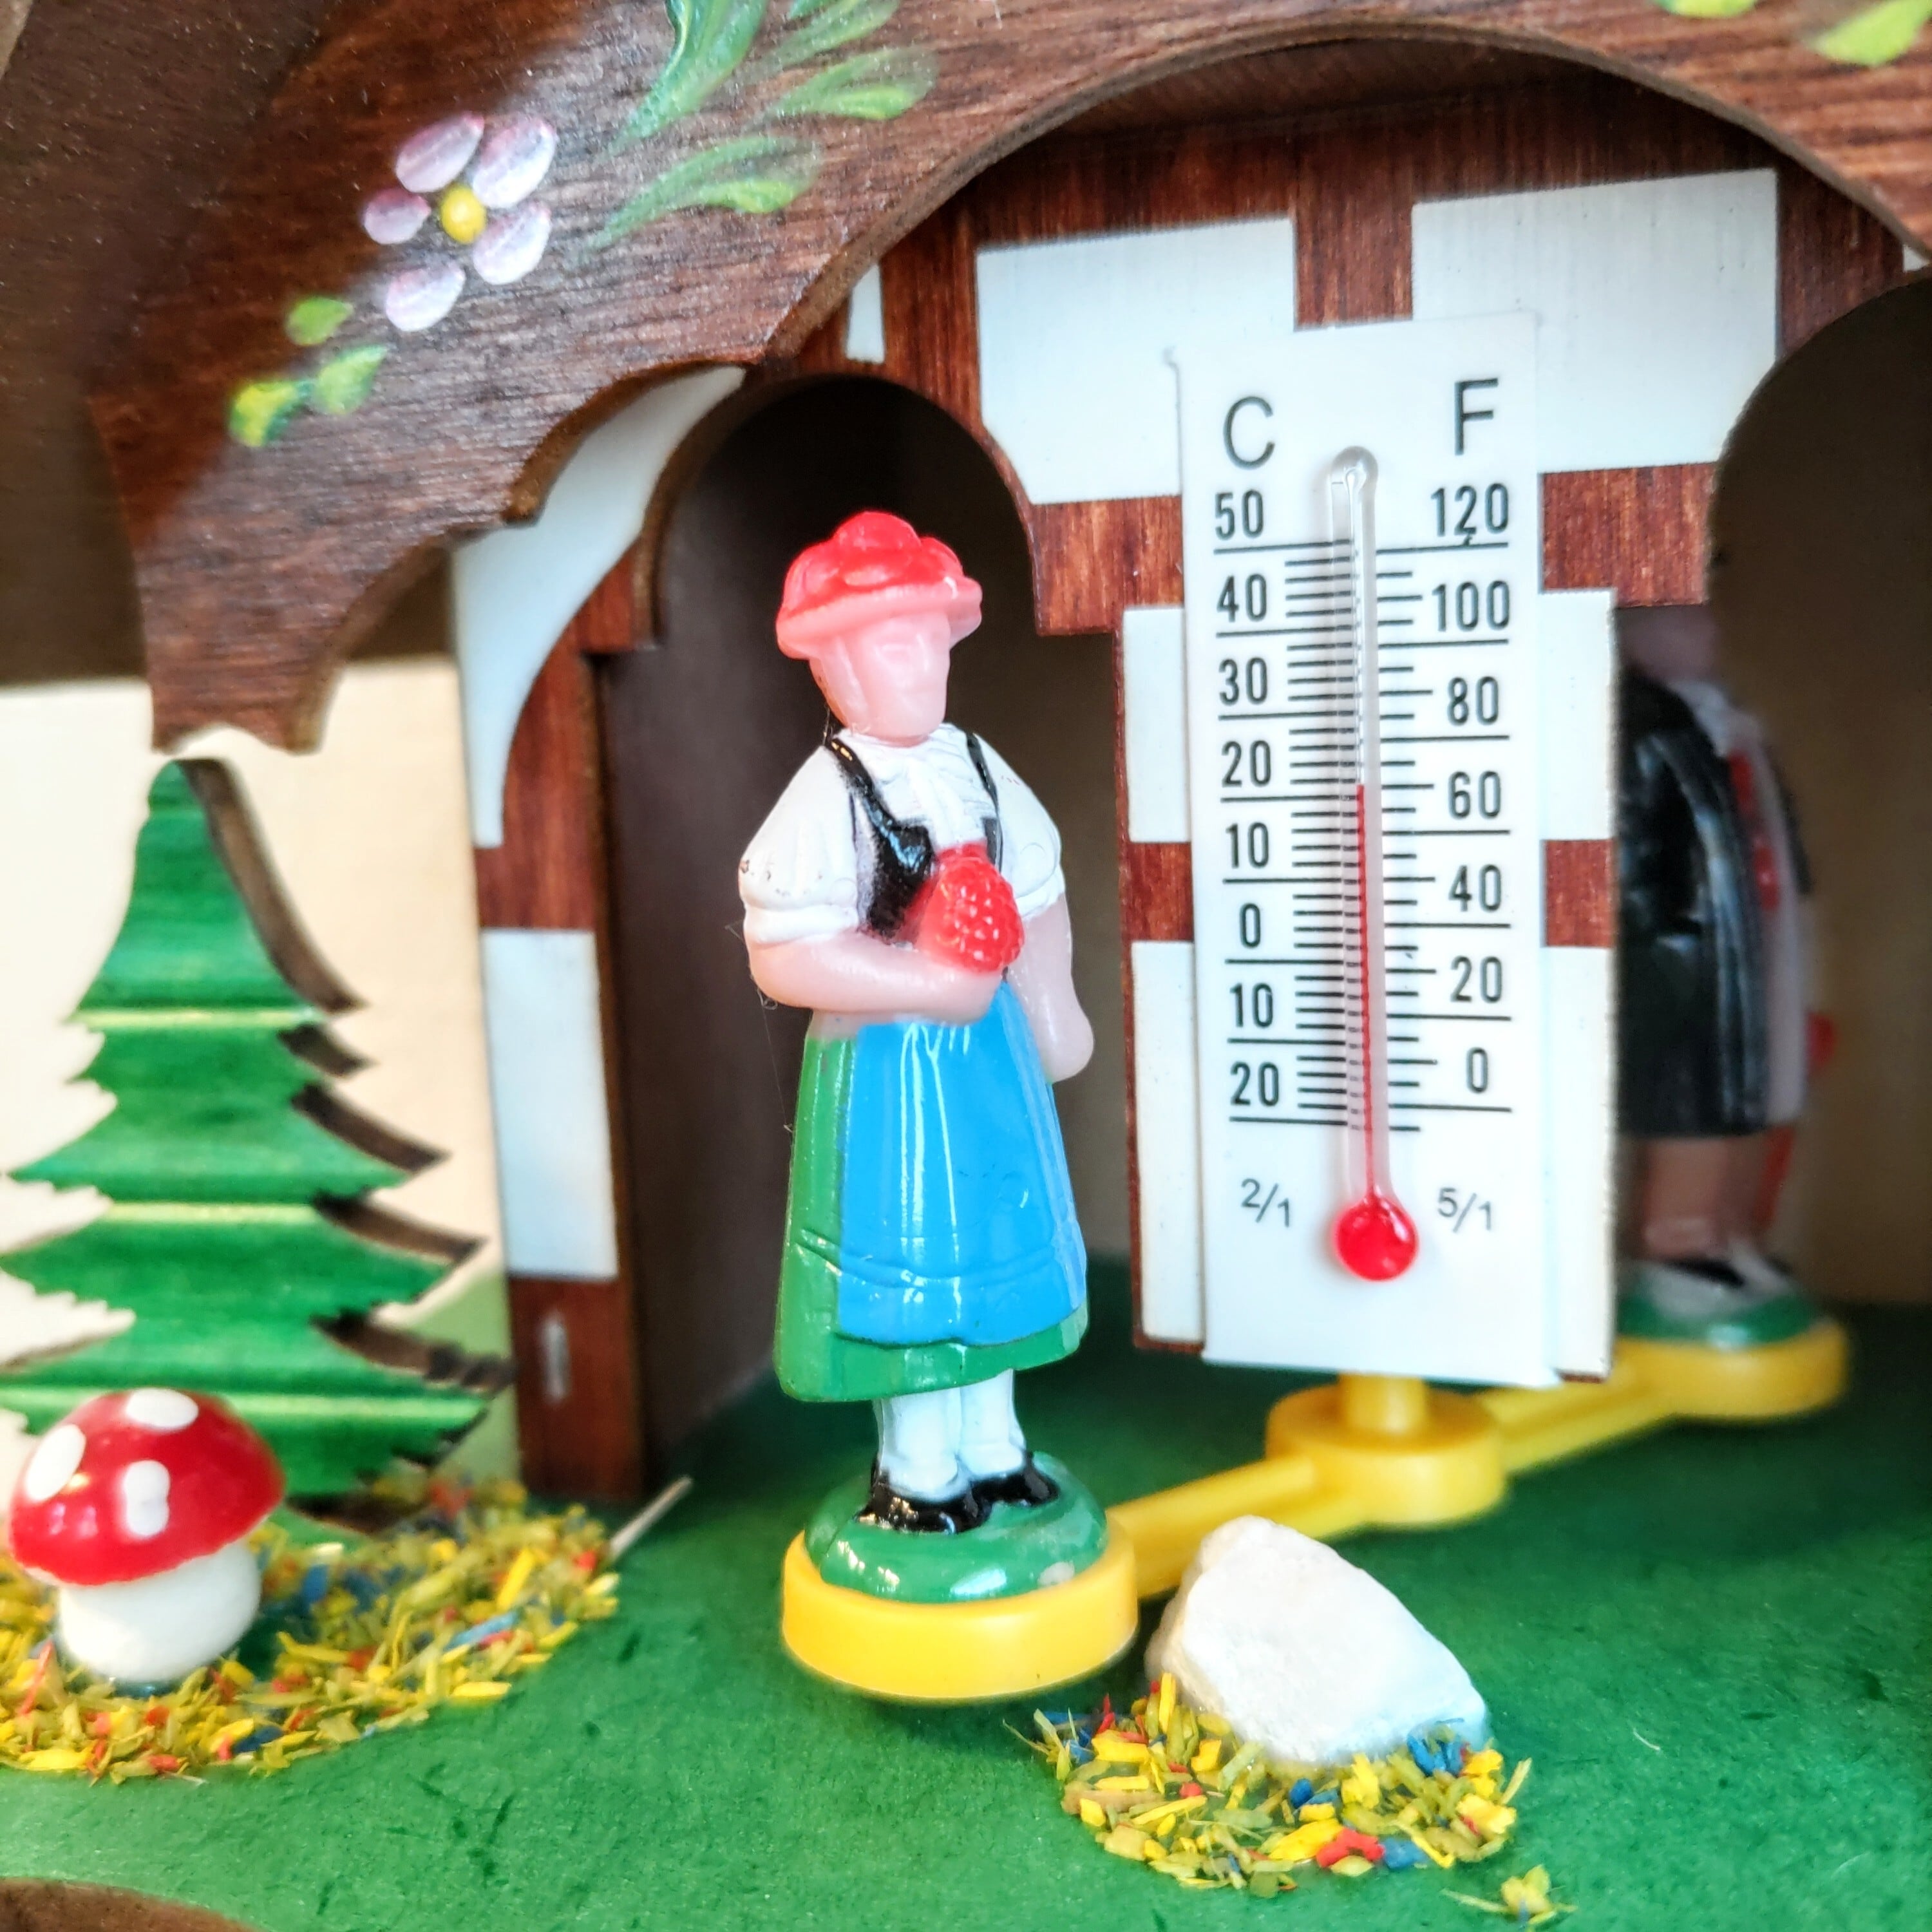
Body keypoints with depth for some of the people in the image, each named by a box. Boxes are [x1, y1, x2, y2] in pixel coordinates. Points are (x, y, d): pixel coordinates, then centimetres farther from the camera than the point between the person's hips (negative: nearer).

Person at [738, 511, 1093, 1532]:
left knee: (988, 1242, 16)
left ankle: (991, 1449, 34)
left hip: (985, 1045, 6)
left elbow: (1039, 901, 10)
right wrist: (931, 985, -22)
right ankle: (918, 1471, 27)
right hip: (883, 1061, -6)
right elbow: (784, 960, -24)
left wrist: (1050, 1015, 2)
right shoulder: (825, 797, -17)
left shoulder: (978, 768, 1)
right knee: (903, 1257, 7)